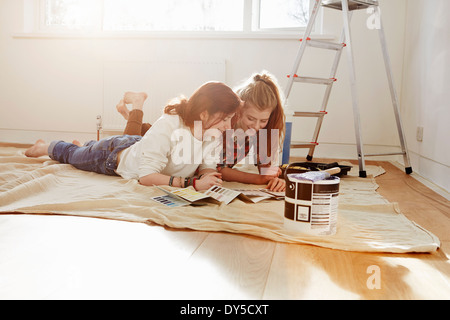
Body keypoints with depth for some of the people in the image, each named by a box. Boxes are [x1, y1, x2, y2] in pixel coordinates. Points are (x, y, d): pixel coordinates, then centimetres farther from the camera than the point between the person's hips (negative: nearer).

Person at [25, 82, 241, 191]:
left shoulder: (212, 132, -24)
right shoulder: (167, 126, -45)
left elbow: (207, 166, -18)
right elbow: (146, 176, -45)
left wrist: (208, 176, -41)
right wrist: (191, 183, -53)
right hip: (115, 154, -5)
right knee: (71, 155, 27)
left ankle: (86, 145, 66)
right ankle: (44, 147, 56)